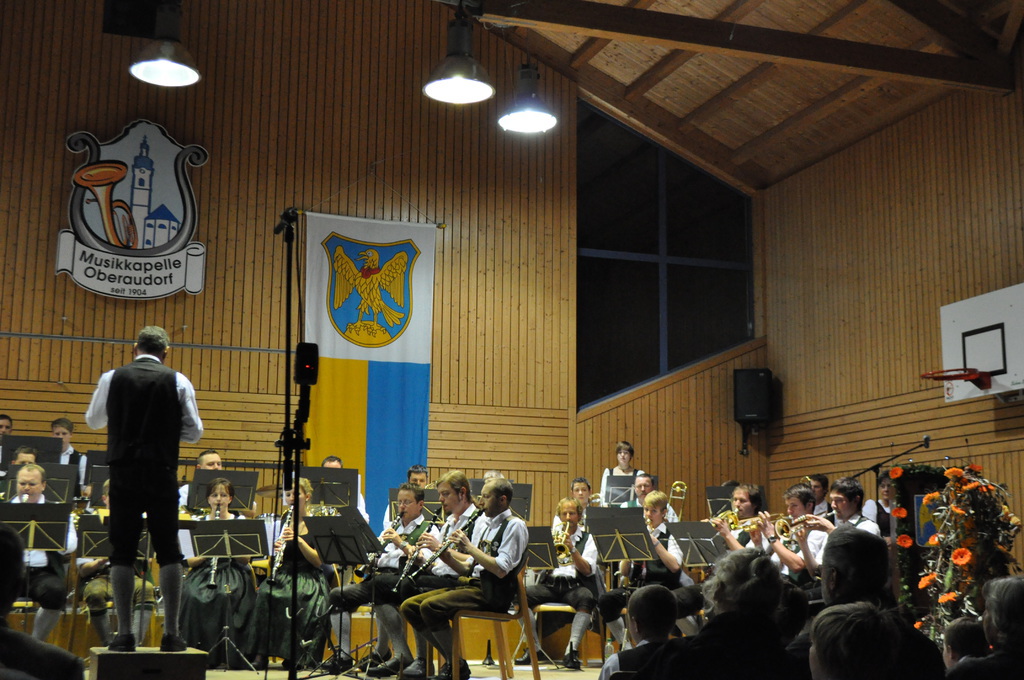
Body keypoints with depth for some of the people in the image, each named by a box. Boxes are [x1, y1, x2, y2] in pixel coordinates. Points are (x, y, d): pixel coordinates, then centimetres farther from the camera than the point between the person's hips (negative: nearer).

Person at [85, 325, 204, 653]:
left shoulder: (112, 379, 1)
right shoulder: (178, 382, -2)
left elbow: (93, 421, 16)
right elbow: (194, 432, 0)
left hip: (123, 473, 0)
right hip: (162, 474, 0)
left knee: (122, 552, 5)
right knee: (168, 552, 6)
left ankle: (125, 634, 2)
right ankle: (171, 633, 3)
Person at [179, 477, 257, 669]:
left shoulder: (240, 522, 8)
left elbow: (245, 560, 0)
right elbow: (189, 561, 5)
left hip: (233, 572, -2)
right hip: (203, 572, 2)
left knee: (225, 596, -34)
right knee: (191, 595, -31)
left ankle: (228, 654, -25)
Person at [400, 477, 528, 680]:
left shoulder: (514, 526, -7)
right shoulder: (482, 523, 18)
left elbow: (501, 570, -19)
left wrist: (469, 547, -16)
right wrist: (446, 556, -1)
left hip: (493, 593, -9)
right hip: (471, 583, 9)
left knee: (430, 606, -27)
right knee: (409, 606, -3)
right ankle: (449, 658, -1)